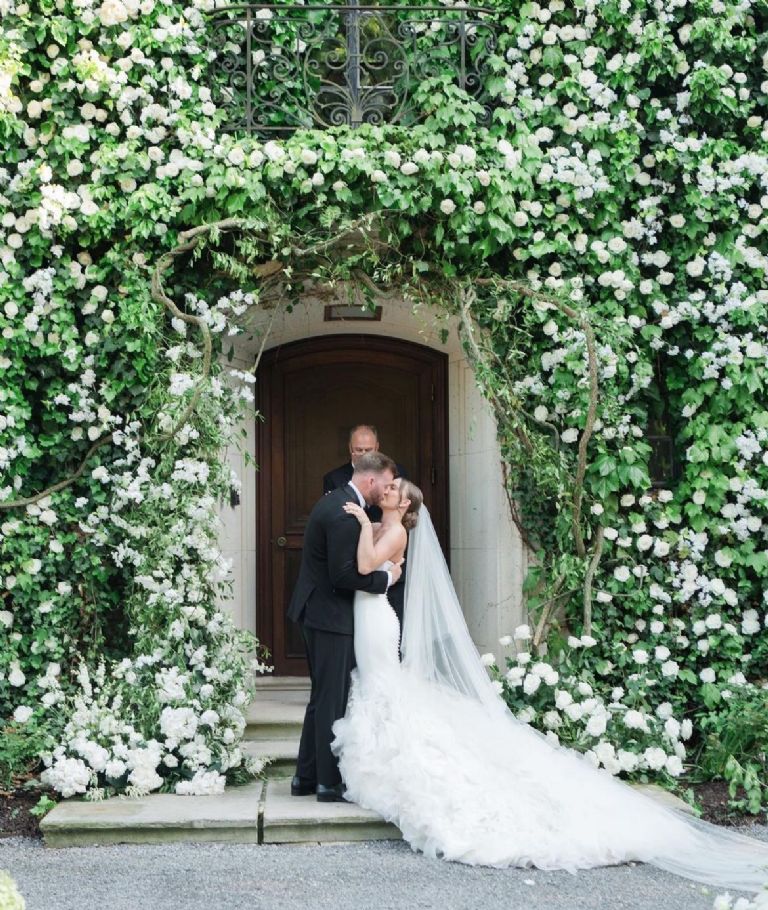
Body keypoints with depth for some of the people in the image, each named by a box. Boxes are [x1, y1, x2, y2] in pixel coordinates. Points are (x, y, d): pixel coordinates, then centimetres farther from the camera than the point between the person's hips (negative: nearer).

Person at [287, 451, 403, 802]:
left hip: (316, 612, 11)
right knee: (332, 700, -2)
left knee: (322, 698, 17)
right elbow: (343, 575, -24)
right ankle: (330, 782, 6)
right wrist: (386, 577, -13)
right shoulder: (346, 515, -22)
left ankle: (306, 777, 23)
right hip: (331, 615, -11)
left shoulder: (334, 501, 11)